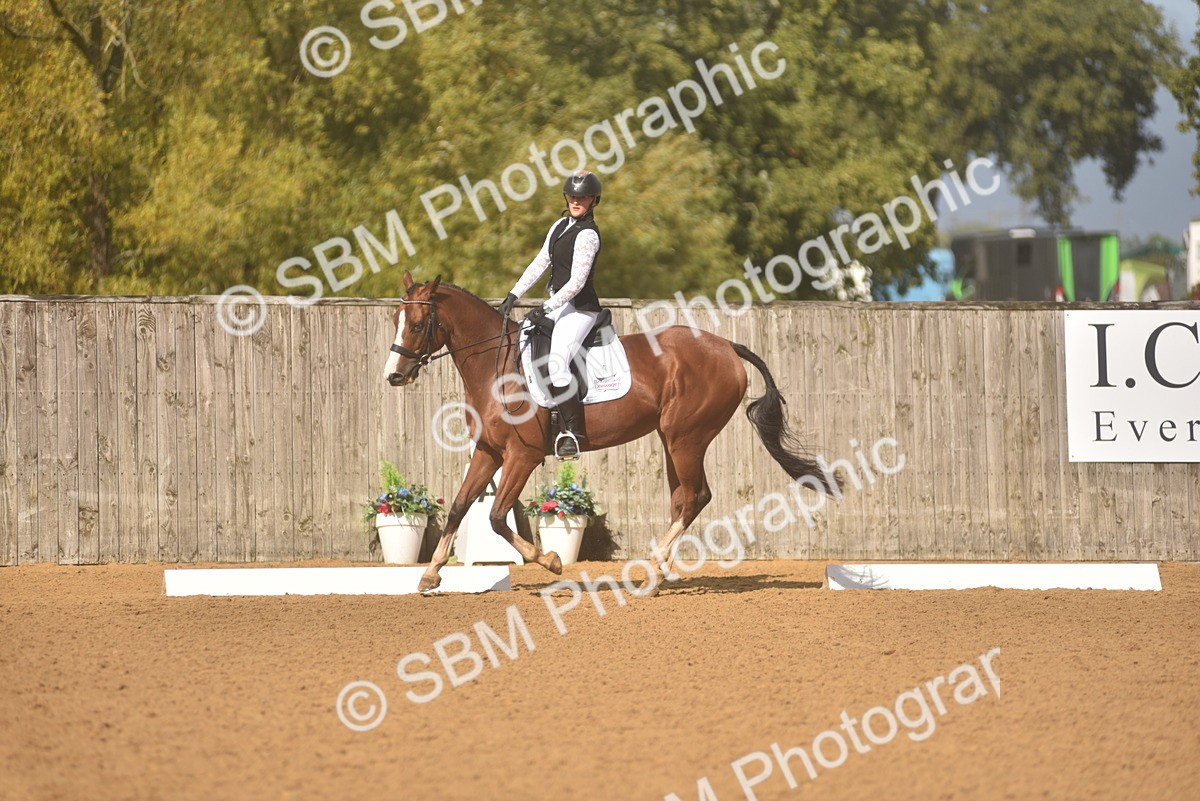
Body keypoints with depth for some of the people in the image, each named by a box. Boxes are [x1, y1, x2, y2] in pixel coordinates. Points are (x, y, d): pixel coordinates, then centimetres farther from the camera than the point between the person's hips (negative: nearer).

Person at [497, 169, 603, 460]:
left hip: (579, 309, -10)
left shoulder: (587, 235, -15)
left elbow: (576, 282, -19)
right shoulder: (560, 226, 12)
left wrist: (546, 308, -21)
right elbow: (540, 263, 16)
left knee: (557, 366, -25)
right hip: (558, 304, 10)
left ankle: (572, 433, -22)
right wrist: (514, 294, 8)